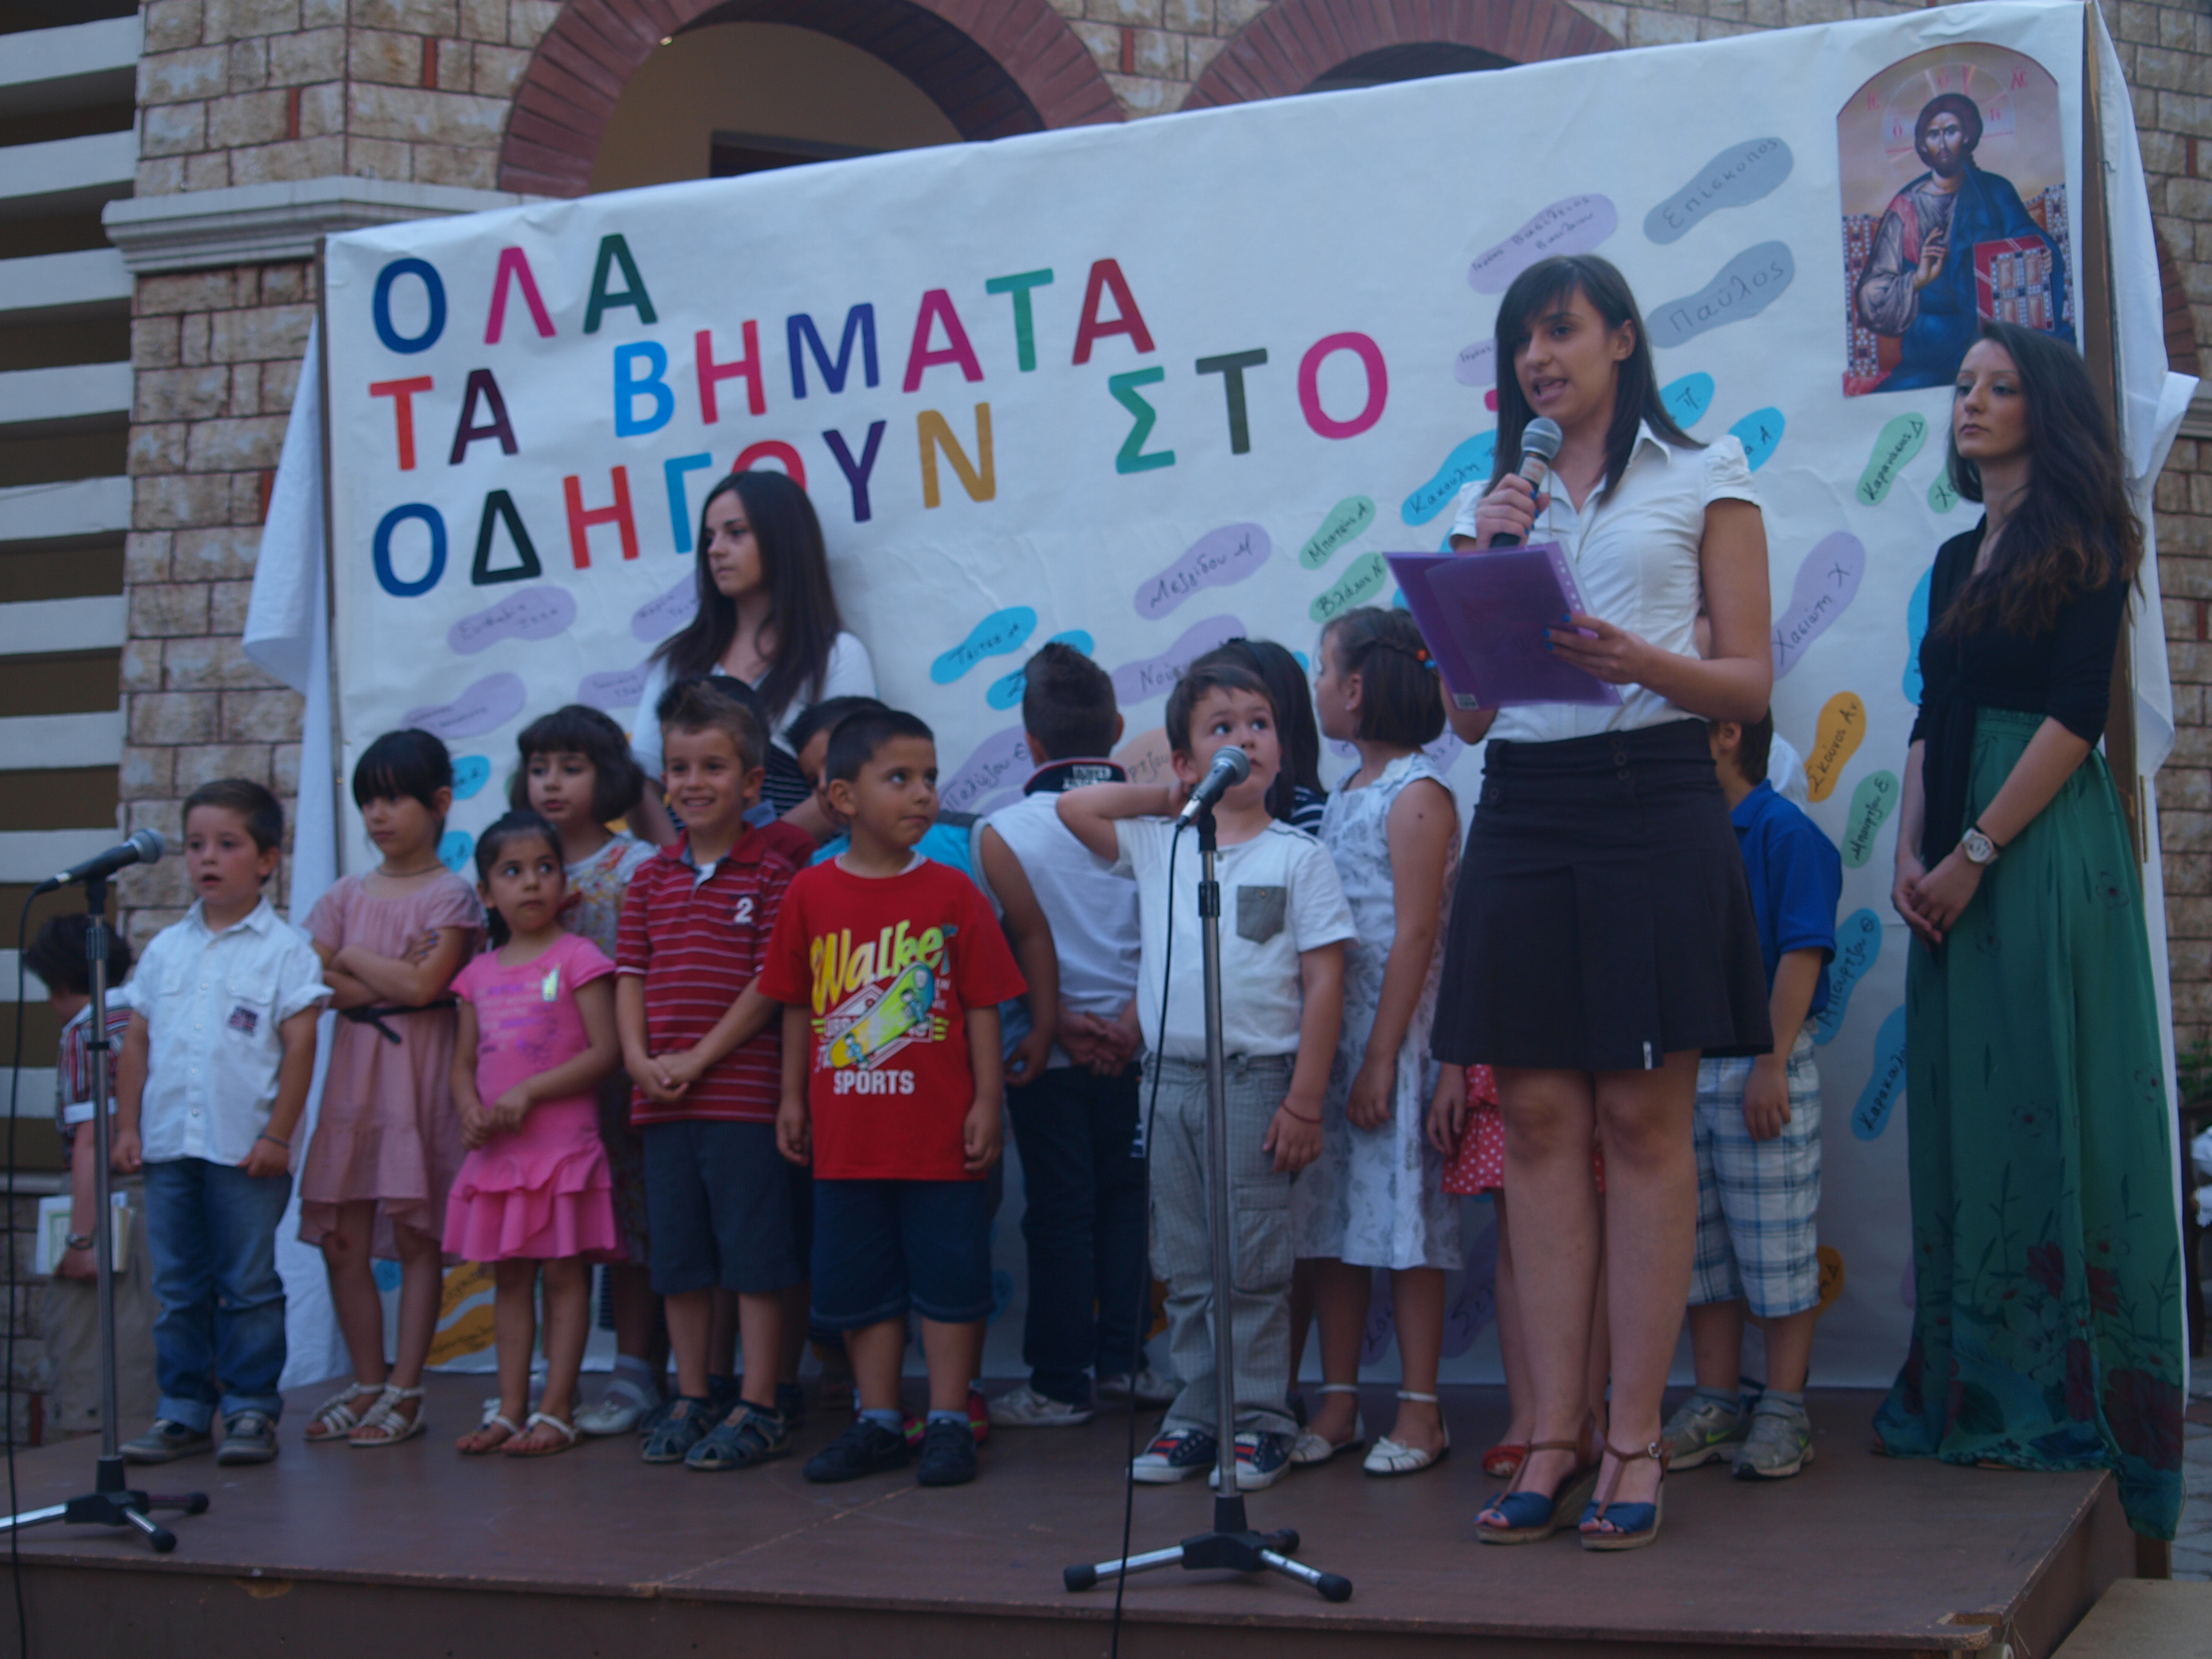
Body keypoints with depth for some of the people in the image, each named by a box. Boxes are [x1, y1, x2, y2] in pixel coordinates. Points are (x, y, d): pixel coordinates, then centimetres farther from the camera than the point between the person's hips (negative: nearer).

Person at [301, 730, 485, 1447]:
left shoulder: (450, 895, -2)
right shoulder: (348, 894, 12)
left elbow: (424, 984, -15)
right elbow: (308, 980, 0)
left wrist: (352, 960, -3)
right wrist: (387, 980, -10)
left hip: (419, 1071, -5)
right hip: (352, 1069, 5)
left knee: (416, 1234, -3)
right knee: (342, 1238, 5)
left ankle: (404, 1393, 3)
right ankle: (367, 1384, 16)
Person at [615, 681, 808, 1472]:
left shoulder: (772, 869, -5)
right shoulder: (651, 878, 13)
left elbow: (772, 983, -11)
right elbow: (631, 975, 10)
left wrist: (698, 1059, -14)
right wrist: (640, 1057, -7)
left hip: (745, 1093, -6)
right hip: (663, 1100, 6)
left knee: (756, 1254, -1)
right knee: (678, 1254, 12)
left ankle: (760, 1406, 5)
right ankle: (693, 1399, 22)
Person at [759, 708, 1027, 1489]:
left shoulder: (954, 894, -3)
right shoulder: (811, 893, 2)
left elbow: (983, 1007, -2)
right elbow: (797, 1007, 8)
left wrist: (987, 1101, -6)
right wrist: (793, 1097, 7)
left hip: (940, 1130, -2)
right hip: (847, 1131, 2)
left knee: (948, 1277, 3)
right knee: (859, 1282, 10)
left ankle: (948, 1423, 13)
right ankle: (878, 1422, 22)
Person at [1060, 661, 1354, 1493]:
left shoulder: (1296, 856, -2)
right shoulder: (1158, 845, 9)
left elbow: (1325, 983, -5)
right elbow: (1074, 807, 6)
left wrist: (1304, 1102, -10)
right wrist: (1173, 796, 9)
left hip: (1257, 1076, -4)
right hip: (1171, 1077, 4)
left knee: (1254, 1266, -1)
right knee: (1186, 1268, 9)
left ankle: (1260, 1420, 7)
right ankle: (1197, 1414, 16)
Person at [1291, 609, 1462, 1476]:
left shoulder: (1417, 795, -10)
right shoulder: (1342, 796, 14)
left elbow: (1416, 935, -15)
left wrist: (1382, 1058, -18)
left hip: (1394, 1031, -8)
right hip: (1330, 1029, 8)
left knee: (1404, 1216, -2)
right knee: (1332, 1219, 9)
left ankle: (1419, 1410, 5)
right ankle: (1338, 1403, 16)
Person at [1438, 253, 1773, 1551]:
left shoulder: (1705, 479, 7)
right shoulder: (1493, 502, 17)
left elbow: (1751, 683, 0)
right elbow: (1465, 711, 13)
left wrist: (1640, 661, -19)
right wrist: (1487, 562, 0)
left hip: (1655, 804, -4)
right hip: (1523, 812, 4)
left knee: (1644, 1117, -5)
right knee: (1540, 1120, 1)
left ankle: (1636, 1440, 0)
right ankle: (1556, 1434, 4)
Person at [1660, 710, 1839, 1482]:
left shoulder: (1786, 832, -7)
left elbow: (1802, 955, -13)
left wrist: (1772, 1063, -18)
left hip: (1758, 1065, -7)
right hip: (1682, 1063, 7)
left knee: (1778, 1248, -1)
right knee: (1701, 1248, 10)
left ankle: (1784, 1410, 5)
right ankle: (1714, 1403, 17)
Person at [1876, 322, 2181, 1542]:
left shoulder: (2082, 544, -3)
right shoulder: (1959, 559, 19)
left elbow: (2074, 716, -12)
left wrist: (1976, 852, -15)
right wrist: (1909, 855, 3)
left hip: (2046, 849, -7)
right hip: (1956, 864, 7)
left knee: (2050, 1103, -6)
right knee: (1966, 1109, 6)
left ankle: (2074, 1394, -1)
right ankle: (1979, 1387, 11)